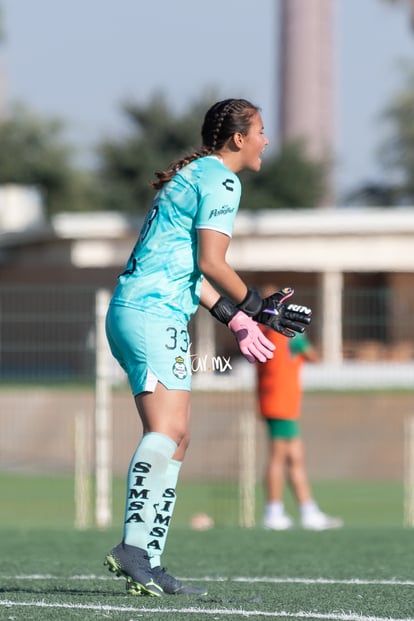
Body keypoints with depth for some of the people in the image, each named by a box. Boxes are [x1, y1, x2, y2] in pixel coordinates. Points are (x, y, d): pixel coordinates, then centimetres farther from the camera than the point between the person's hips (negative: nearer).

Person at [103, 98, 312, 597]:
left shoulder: (193, 177, 24)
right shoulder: (219, 180, -6)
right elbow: (210, 263, -13)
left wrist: (235, 319, 28)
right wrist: (259, 309, -4)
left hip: (132, 310, 10)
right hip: (154, 314, -10)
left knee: (174, 439, 8)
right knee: (167, 431, -22)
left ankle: (147, 566, 4)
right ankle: (135, 546, -35)